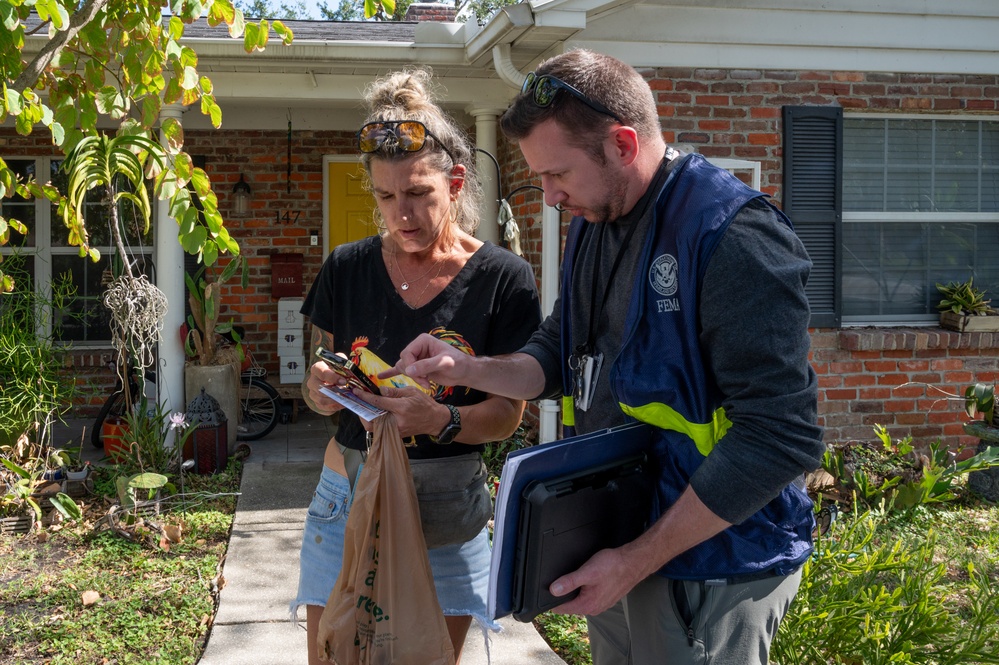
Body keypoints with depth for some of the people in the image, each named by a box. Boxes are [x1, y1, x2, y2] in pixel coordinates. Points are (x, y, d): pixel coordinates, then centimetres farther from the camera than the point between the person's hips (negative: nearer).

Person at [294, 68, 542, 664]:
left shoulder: (504, 279, -6)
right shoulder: (348, 269, 2)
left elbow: (508, 412, -5)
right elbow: (321, 396, 10)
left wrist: (442, 420, -25)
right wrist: (322, 389, -13)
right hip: (348, 497, 2)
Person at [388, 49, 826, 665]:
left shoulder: (734, 237, -21)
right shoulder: (593, 224, 7)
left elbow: (779, 439, -24)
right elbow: (561, 356, 19)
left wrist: (641, 558, -21)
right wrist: (468, 369, -1)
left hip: (710, 571, -8)